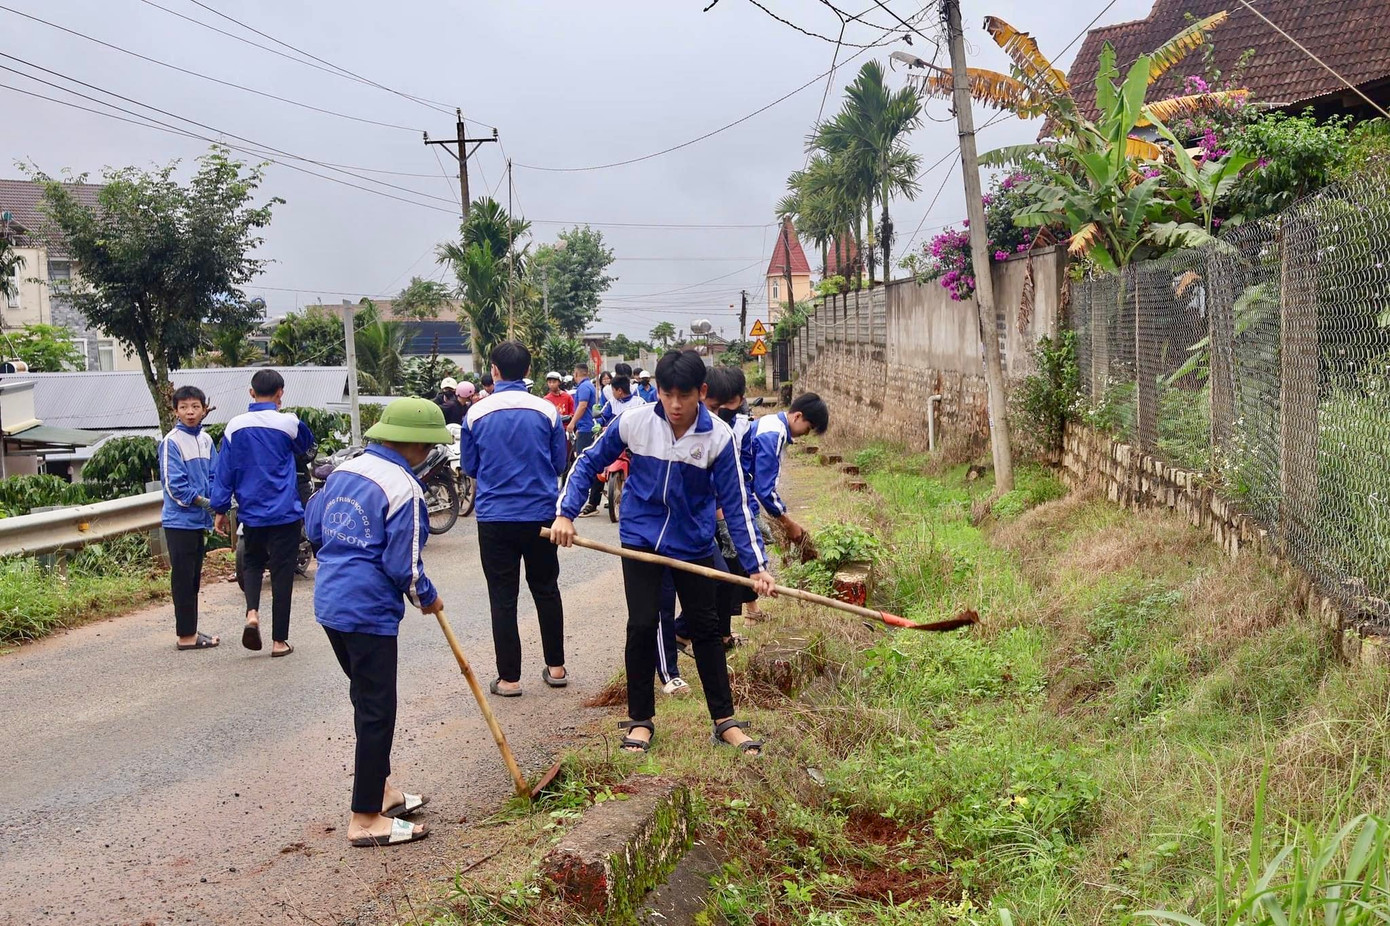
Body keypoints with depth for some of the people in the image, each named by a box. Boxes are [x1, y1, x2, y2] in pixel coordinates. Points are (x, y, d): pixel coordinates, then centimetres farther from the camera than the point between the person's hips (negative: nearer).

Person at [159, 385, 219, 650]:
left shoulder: (205, 440, 10)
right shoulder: (171, 442, -10)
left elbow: (214, 476, 10)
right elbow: (173, 484, -15)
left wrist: (214, 504, -5)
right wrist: (202, 501, -17)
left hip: (200, 520, 7)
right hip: (180, 521, -7)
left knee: (194, 578, 13)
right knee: (183, 578, -3)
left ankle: (191, 631, 22)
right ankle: (186, 635, 1)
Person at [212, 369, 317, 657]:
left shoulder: (235, 426, -1)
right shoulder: (288, 423, -8)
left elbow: (224, 471, 3)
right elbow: (307, 446, 14)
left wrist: (220, 509, 11)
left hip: (250, 512, 3)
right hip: (285, 513, -3)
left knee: (252, 562, 22)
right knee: (282, 573, 4)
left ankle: (252, 612, -3)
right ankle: (279, 640, 8)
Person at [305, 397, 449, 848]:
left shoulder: (343, 470, 7)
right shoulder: (404, 489, -17)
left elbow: (314, 530, 14)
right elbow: (403, 566, -16)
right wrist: (428, 598, 1)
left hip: (329, 602, 9)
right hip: (369, 612, -9)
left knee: (369, 700, 22)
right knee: (376, 712, 2)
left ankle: (379, 788, 36)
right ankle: (366, 819, 10)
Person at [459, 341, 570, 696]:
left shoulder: (477, 413, -5)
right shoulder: (547, 411, -6)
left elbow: (469, 466, 6)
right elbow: (560, 463, 4)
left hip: (495, 517, -1)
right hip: (541, 514, 1)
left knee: (503, 598, 7)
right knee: (546, 590, 16)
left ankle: (509, 678, 10)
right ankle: (556, 667, 24)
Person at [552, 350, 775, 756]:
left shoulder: (718, 437, -16)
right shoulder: (633, 422, -14)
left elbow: (736, 505, -11)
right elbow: (589, 463, 1)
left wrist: (756, 565, -14)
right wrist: (565, 513, -8)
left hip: (693, 544, 0)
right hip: (640, 539, 0)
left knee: (706, 629, 10)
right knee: (641, 627, -2)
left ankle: (724, 720, 22)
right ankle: (640, 719, 16)